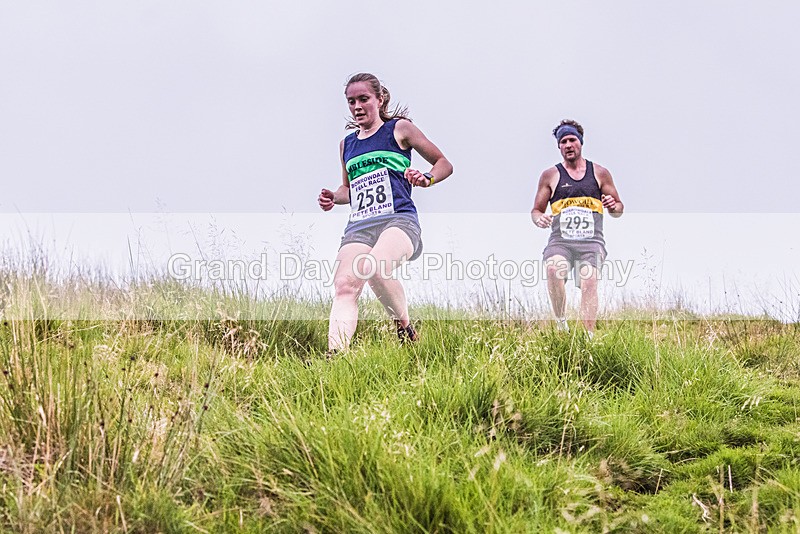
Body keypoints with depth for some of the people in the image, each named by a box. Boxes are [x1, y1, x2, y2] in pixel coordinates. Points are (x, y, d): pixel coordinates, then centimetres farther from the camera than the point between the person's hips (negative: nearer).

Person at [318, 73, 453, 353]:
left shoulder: (399, 129, 10)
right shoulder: (347, 144, 24)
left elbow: (444, 164, 14)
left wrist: (427, 179, -8)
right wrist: (333, 198, 15)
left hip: (398, 219, -5)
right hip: (359, 225, 5)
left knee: (375, 268, -35)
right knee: (344, 285, -22)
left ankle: (404, 326, -11)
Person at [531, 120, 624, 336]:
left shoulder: (600, 173, 16)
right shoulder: (550, 176, 15)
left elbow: (618, 208, 21)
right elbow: (536, 210, 17)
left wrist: (614, 207, -3)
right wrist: (539, 219, -6)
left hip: (591, 240, 0)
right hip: (560, 240, 0)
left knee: (589, 281, -24)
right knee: (553, 269, -32)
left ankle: (589, 335, -27)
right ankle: (561, 324, -19)